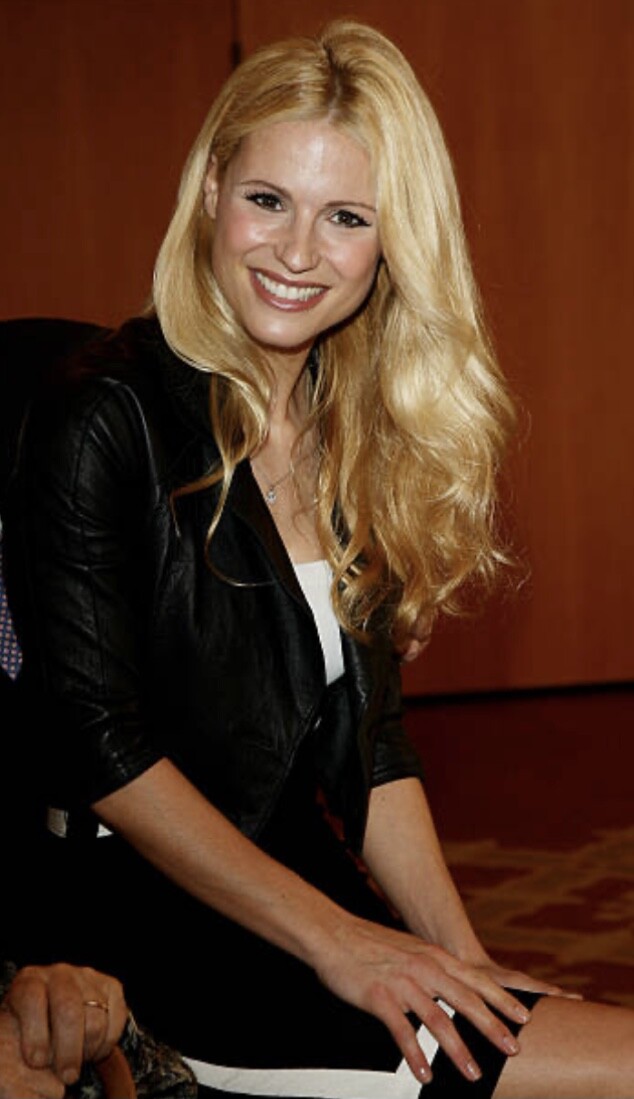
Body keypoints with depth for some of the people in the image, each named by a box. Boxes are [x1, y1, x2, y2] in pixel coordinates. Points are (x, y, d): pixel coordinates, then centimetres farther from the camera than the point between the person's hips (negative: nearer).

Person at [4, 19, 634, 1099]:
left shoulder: (362, 439, 12)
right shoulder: (106, 418, -9)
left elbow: (367, 738, 12)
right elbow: (100, 741, -13)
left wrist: (463, 961, 1)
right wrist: (331, 941, -14)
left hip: (317, 884, 7)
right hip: (153, 937, -7)